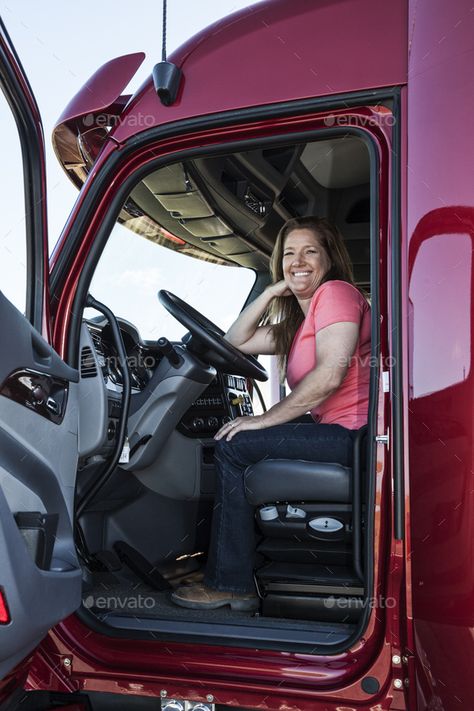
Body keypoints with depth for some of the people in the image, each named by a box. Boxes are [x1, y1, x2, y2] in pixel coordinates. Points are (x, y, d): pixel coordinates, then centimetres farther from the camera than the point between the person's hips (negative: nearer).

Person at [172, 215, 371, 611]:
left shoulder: (336, 292, -7)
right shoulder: (297, 321, 22)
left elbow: (331, 373, -20)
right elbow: (236, 341, 20)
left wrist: (266, 420, -15)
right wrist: (274, 290, 11)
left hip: (355, 432, -10)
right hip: (339, 432, 10)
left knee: (235, 447, -10)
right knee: (239, 442, 17)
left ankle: (230, 585, -3)